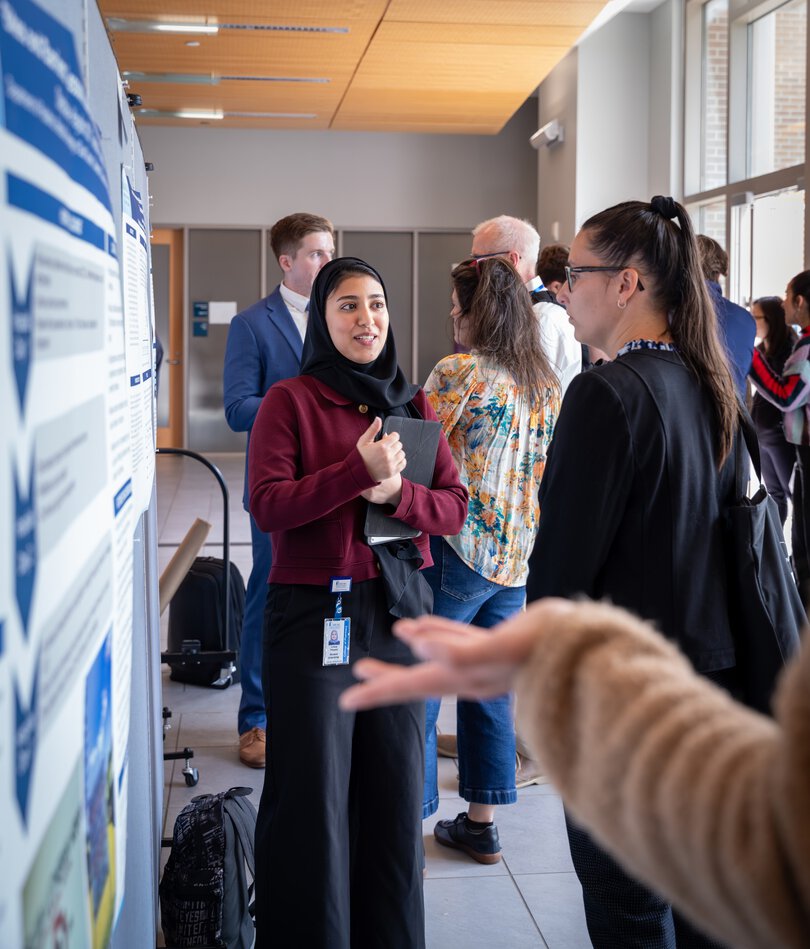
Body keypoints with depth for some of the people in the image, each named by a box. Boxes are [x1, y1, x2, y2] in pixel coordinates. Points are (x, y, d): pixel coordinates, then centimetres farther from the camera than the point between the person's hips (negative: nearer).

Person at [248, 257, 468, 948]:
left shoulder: (412, 404, 11)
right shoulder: (289, 401, -2)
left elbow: (455, 506, 6)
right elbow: (267, 505, -12)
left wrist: (398, 491, -13)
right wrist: (358, 469, -21)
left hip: (401, 608, 4)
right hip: (314, 612, -4)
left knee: (398, 786, 9)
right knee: (313, 792, 0)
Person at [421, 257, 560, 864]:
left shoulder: (459, 373, -12)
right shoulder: (546, 382, 9)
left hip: (458, 551, -7)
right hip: (517, 553, 7)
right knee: (490, 688, 15)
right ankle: (482, 825, 24)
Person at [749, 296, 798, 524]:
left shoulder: (790, 351, -12)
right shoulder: (761, 350, 10)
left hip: (781, 435, -8)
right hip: (762, 433, 8)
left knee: (794, 494, -1)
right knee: (774, 494, 15)